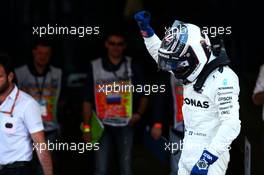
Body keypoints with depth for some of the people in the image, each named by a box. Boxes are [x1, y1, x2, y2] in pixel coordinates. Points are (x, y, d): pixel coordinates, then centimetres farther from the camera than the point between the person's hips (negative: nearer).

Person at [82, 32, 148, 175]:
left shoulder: (132, 66, 2)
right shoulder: (95, 67, 1)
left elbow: (143, 95, 8)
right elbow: (88, 100, 3)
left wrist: (138, 113, -10)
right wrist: (86, 127, -1)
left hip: (125, 125, 1)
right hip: (102, 125, -1)